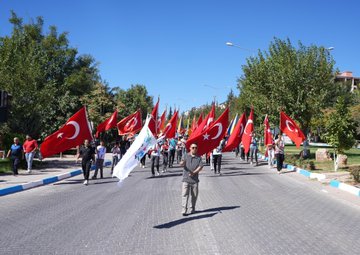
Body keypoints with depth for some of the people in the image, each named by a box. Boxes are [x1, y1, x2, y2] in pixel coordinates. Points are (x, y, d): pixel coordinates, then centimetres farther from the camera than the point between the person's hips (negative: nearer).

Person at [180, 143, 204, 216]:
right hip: (186, 179, -2)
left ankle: (192, 209, 25)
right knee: (185, 194, -9)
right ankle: (184, 210, -9)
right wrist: (182, 163, -35)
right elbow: (182, 163, -9)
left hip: (195, 179, 2)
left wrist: (194, 172, -17)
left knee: (194, 195, 9)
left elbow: (200, 167, -2)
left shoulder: (199, 158, 10)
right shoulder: (186, 156, 6)